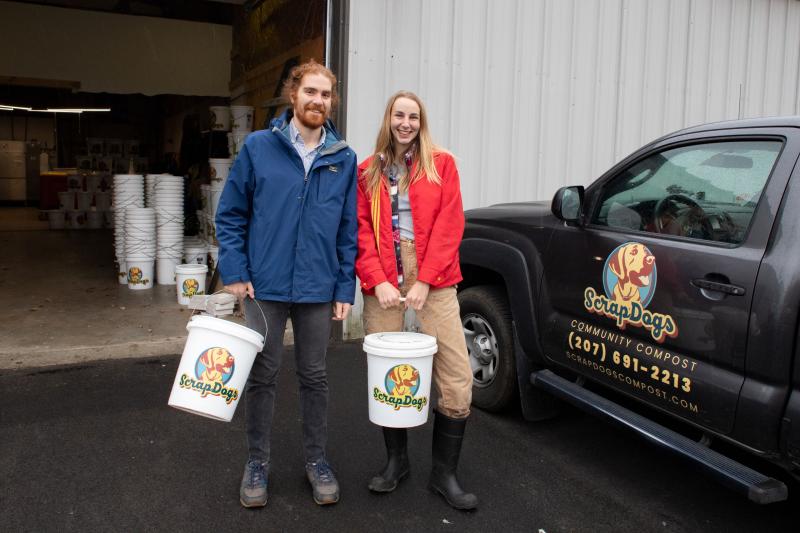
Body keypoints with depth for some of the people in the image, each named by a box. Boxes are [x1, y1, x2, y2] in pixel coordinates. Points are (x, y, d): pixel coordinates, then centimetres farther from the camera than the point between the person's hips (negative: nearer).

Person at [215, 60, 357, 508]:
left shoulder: (344, 158, 3)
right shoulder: (259, 147, -2)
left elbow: (349, 230, 3)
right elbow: (231, 215, 0)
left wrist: (345, 287, 0)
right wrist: (235, 272, -7)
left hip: (318, 288, 1)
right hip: (264, 286, -1)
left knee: (315, 377, 12)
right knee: (263, 376, 10)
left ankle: (317, 459, 29)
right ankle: (258, 462, 27)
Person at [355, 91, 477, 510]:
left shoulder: (441, 164, 7)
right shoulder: (367, 171, 11)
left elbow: (449, 225, -1)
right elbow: (362, 230, 4)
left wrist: (424, 281, -10)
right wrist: (377, 281, -10)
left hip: (432, 278, -1)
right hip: (382, 280, 1)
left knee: (456, 378, -5)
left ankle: (444, 473, 11)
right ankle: (396, 460, 27)